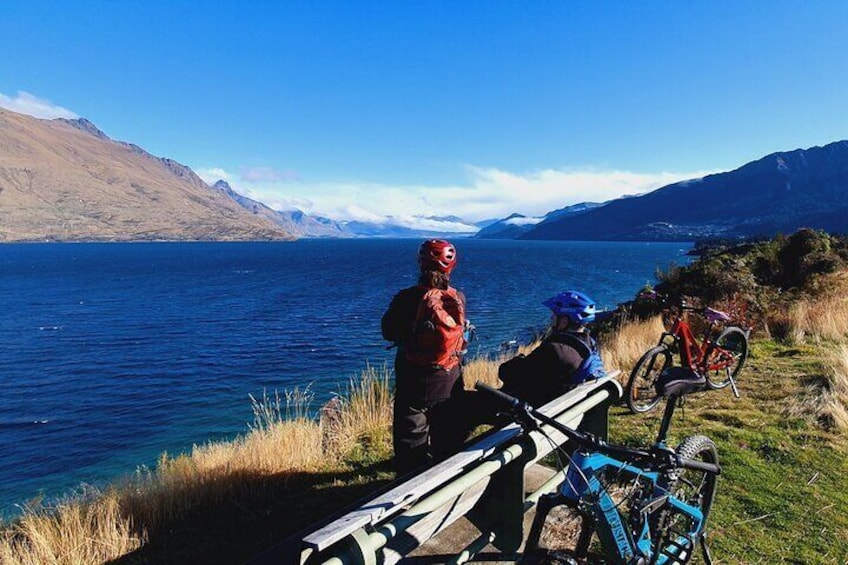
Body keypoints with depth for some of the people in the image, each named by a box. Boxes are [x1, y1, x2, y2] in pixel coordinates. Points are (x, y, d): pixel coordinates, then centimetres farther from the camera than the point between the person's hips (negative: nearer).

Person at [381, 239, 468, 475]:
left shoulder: (406, 298, -16)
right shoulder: (458, 300, -9)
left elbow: (388, 333, -4)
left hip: (413, 379, -3)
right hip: (449, 380, 3)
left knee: (410, 438, 10)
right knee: (448, 436, 20)